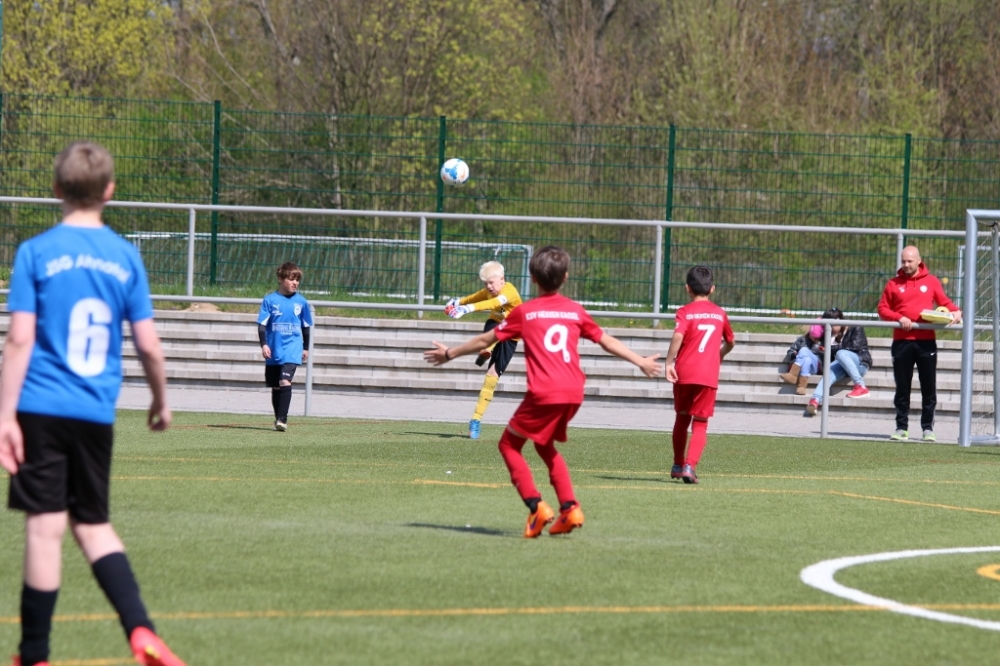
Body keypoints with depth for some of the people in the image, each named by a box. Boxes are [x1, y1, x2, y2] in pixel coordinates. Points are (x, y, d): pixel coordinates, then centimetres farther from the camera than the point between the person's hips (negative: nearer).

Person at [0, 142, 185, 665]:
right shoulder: (126, 257, 5)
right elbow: (149, 346, 4)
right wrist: (161, 401, 21)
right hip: (97, 415, 3)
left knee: (45, 527, -1)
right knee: (92, 525, 15)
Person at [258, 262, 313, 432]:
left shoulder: (301, 302, 3)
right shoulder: (270, 300, -2)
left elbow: (306, 326, 14)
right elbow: (262, 324, -3)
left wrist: (306, 348, 17)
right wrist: (264, 344, -13)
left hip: (292, 349, -1)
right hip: (273, 351, 1)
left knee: (285, 382, -18)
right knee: (275, 386, 10)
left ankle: (282, 419, -19)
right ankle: (278, 418, 23)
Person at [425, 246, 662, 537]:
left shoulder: (524, 312, 5)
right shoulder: (575, 311, 13)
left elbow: (486, 340, 13)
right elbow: (606, 341, 22)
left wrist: (450, 353, 27)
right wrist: (641, 362, 35)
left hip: (544, 393, -5)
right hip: (574, 393, 5)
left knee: (509, 444, 9)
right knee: (545, 445, 25)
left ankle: (536, 505, -7)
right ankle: (569, 507, 12)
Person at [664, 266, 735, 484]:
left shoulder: (685, 312, 0)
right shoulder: (719, 313, 11)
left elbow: (678, 336, -20)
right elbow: (731, 342, 25)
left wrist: (669, 362, -17)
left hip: (684, 373, -1)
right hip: (709, 375, 1)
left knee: (682, 418, 19)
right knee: (700, 424, 2)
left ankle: (678, 465, 29)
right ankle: (690, 466, -16)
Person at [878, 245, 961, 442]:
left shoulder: (931, 282, 7)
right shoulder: (894, 284, 7)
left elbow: (944, 302, 10)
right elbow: (883, 309, 5)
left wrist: (955, 311, -10)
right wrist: (899, 318, -11)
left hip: (926, 341, 0)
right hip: (902, 342, 0)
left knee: (929, 387, 1)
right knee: (902, 387, 4)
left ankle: (928, 428, 7)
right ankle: (901, 427, 10)